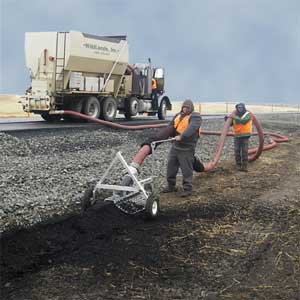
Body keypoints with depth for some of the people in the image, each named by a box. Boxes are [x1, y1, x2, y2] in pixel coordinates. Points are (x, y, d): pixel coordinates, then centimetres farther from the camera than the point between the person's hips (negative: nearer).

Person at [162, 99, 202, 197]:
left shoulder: (195, 117, -9)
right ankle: (171, 185, 27)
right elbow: (170, 127, 15)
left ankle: (187, 189, 6)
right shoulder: (178, 116, 14)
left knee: (186, 169, -3)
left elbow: (191, 128, -26)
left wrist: (182, 136, -38)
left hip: (186, 149, -7)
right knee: (171, 165, 14)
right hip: (175, 146, 8)